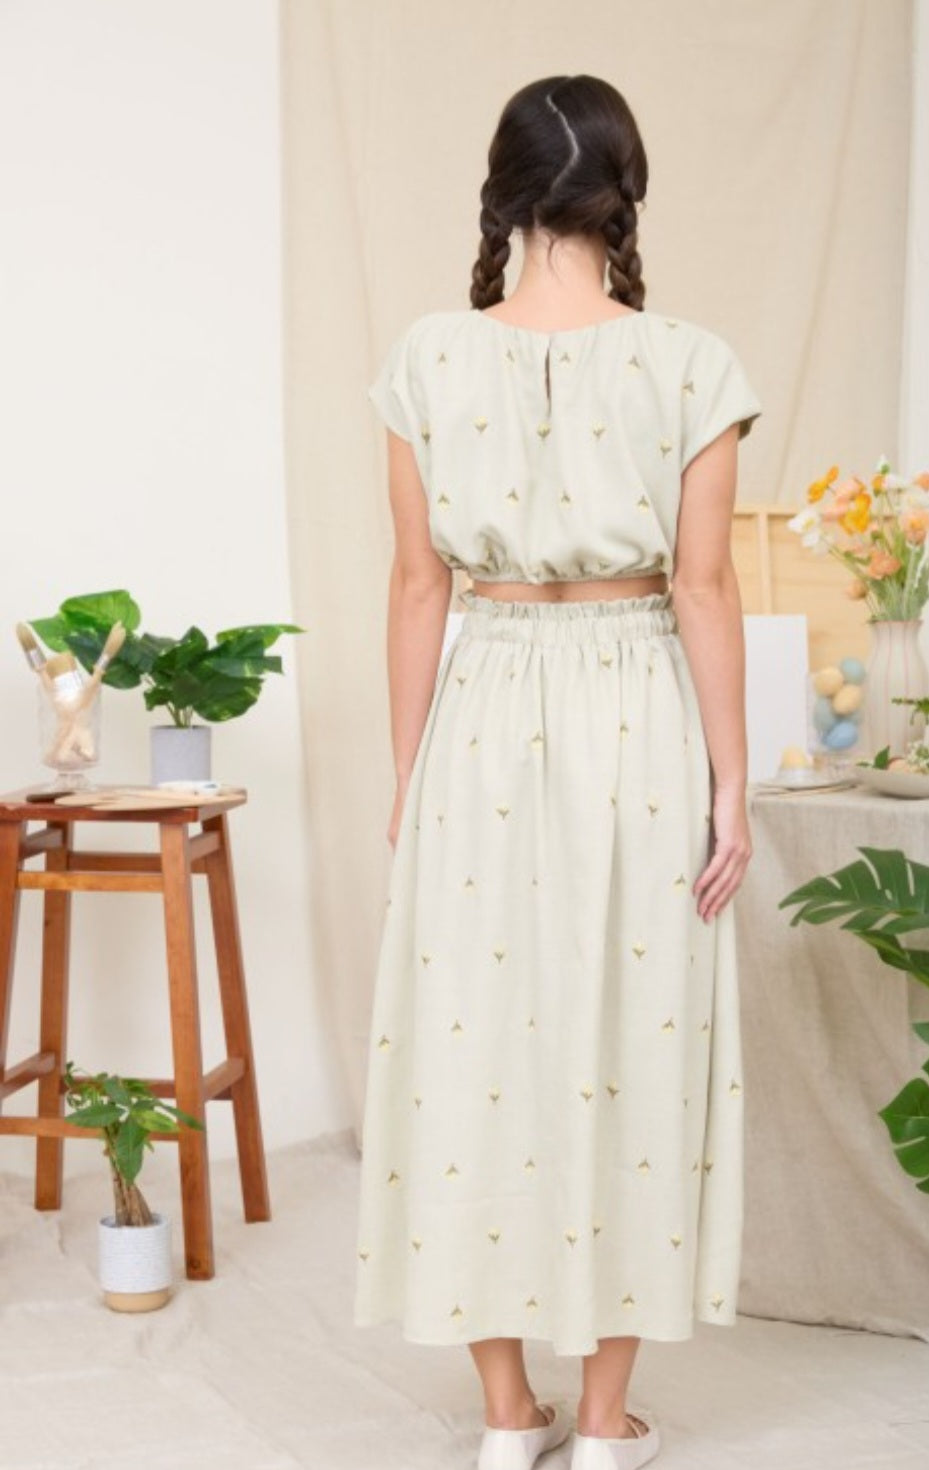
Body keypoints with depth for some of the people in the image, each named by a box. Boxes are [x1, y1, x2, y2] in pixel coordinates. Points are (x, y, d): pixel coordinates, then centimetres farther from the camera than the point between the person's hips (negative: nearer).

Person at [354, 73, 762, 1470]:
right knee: (630, 1040, 8)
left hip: (485, 724, 1)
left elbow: (420, 583, -1)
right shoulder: (689, 362, -7)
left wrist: (408, 772, 7)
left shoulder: (429, 357, -3)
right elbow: (704, 590, -7)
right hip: (640, 727, -1)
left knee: (479, 1039, 10)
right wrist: (731, 784, 0)